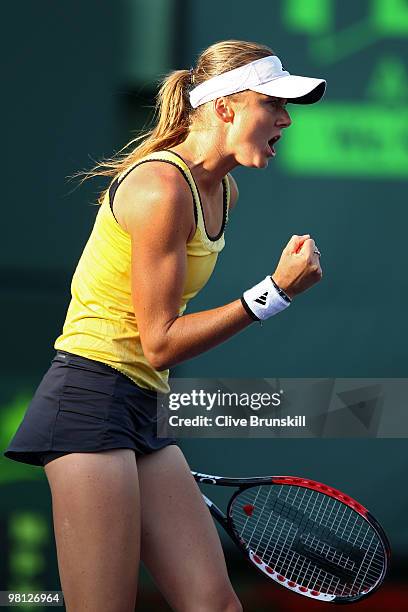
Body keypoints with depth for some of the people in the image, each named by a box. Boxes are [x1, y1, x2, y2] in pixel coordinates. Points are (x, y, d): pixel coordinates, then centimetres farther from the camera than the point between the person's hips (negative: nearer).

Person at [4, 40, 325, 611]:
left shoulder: (224, 191, 12)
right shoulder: (162, 188, -17)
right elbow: (159, 343, -16)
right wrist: (276, 292, -17)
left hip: (143, 409, 9)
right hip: (91, 397, -9)